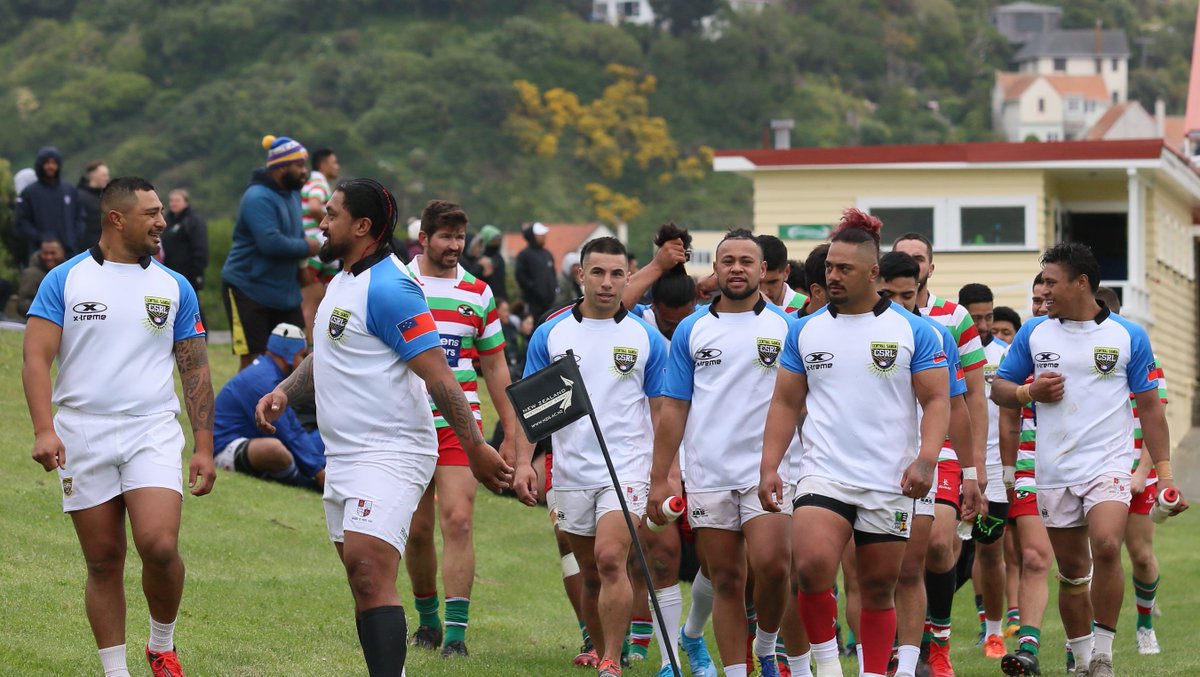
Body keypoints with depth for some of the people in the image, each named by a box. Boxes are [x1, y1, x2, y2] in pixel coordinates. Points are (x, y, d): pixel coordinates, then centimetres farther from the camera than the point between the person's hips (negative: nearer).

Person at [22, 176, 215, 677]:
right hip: (82, 438, 0)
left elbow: (195, 369, 11)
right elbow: (36, 358, -4)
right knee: (103, 562, 2)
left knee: (159, 546, -17)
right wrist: (44, 429, -18)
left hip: (153, 434, 0)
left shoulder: (174, 287, 8)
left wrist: (205, 447, 5)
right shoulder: (64, 281, 2)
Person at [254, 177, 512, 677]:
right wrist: (283, 392, 13)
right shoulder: (342, 281, 15)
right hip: (343, 457, 10)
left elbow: (438, 377, -19)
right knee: (362, 579, 10)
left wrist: (475, 449, -22)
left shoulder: (388, 289, -16)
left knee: (368, 568, -21)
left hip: (389, 454, -10)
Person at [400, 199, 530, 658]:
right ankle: (428, 618, 25)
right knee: (417, 530, 5)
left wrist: (511, 434, 10)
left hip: (459, 424, 0)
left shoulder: (479, 294, 8)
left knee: (458, 522, -13)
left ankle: (456, 633, -14)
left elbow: (495, 366, 13)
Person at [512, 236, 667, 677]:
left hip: (627, 470, -2)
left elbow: (661, 411, 6)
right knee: (590, 575, 10)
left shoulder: (646, 338, 2)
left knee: (610, 560, -20)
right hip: (571, 474, 3)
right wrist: (524, 461, -3)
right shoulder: (550, 334, 4)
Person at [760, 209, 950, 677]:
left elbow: (936, 400, -1)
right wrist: (769, 466, 0)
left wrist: (925, 459, -17)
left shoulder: (912, 330, 1)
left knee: (879, 587, 6)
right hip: (824, 475, 1)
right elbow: (786, 402, 11)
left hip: (889, 482, 0)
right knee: (812, 566, -22)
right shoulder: (805, 330, 8)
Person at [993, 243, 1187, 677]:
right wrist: (1029, 392, -8)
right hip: (1054, 473, 3)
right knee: (1071, 570, 8)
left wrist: (1164, 471, 0)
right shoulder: (1033, 333, 7)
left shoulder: (1128, 336, 1)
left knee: (1106, 547, -25)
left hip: (1108, 463, -3)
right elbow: (999, 388, 14)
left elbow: (1149, 406, 4)